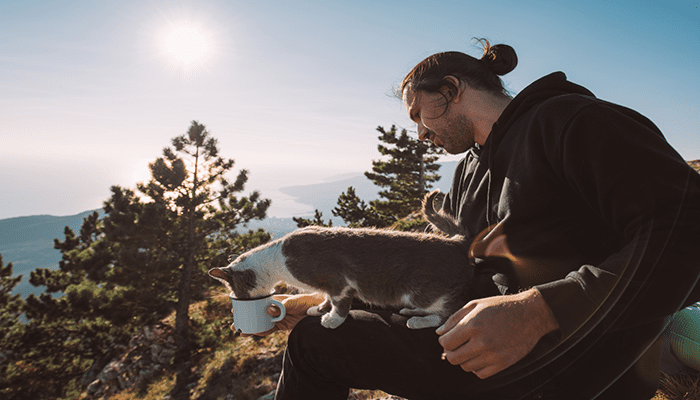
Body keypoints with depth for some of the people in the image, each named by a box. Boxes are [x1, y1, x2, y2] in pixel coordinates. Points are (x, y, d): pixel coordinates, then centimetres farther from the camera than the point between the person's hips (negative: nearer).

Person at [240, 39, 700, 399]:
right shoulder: (470, 172, 17)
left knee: (314, 342, -8)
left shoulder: (572, 120, -9)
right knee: (323, 326, 17)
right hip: (481, 339, 9)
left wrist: (538, 310, -33)